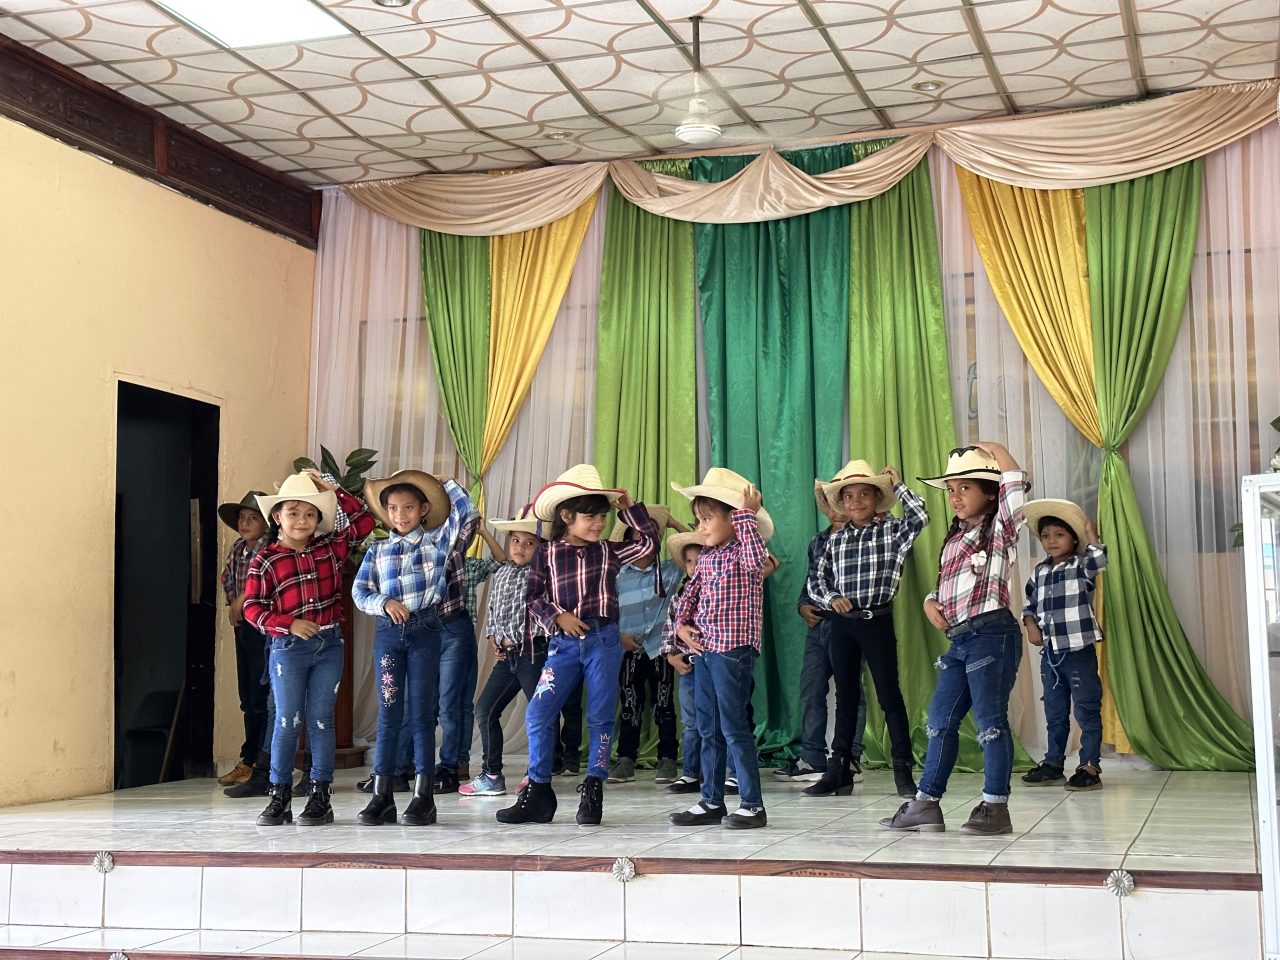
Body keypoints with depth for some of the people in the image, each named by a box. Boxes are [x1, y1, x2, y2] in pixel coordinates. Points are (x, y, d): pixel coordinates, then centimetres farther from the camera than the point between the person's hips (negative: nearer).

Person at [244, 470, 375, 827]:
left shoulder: (330, 549, 7)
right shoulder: (265, 561, -2)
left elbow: (364, 522, 9)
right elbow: (252, 608, -4)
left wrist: (335, 491, 4)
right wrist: (290, 624, -16)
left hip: (329, 645, 2)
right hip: (288, 649, -2)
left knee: (321, 720, 5)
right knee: (287, 721, 2)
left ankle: (320, 796, 10)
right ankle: (279, 797, 11)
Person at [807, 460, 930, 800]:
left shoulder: (891, 531, -1)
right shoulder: (835, 540, 8)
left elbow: (919, 516, -19)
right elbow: (816, 580, 12)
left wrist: (896, 483, -10)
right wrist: (831, 599, -8)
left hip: (877, 621, -4)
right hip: (842, 622, 4)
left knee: (889, 695, -2)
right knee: (845, 697, 10)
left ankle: (903, 771, 3)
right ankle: (839, 771, 15)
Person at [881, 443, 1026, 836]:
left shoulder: (1000, 529, -3)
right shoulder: (955, 537, 20)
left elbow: (1015, 484, -21)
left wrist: (995, 450, -8)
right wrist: (932, 601, 6)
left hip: (991, 634, -8)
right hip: (958, 638, 9)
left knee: (990, 721, -5)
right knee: (940, 719, 9)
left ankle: (996, 807, 2)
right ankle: (926, 804, 14)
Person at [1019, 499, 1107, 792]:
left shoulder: (1082, 565, -5)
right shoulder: (1039, 572, 11)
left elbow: (1100, 559, -27)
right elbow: (1029, 604, 19)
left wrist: (1090, 534, -15)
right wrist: (1031, 625, 2)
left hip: (1080, 651, -6)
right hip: (1050, 653, 6)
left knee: (1087, 711, 0)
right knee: (1054, 714, 14)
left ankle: (1090, 767, 5)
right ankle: (1053, 765, 23)